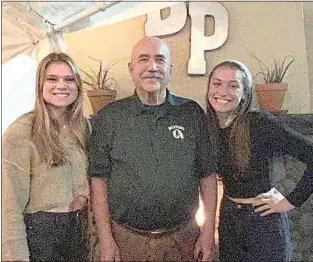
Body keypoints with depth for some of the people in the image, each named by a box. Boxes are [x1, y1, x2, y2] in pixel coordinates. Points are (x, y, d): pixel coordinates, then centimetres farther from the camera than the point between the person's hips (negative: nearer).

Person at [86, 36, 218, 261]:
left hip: (183, 238, 1)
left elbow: (207, 174, 3)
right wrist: (105, 239, -6)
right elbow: (99, 179, -3)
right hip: (126, 239, -1)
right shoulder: (109, 117, -3)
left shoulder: (192, 113, 0)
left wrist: (209, 231, 0)